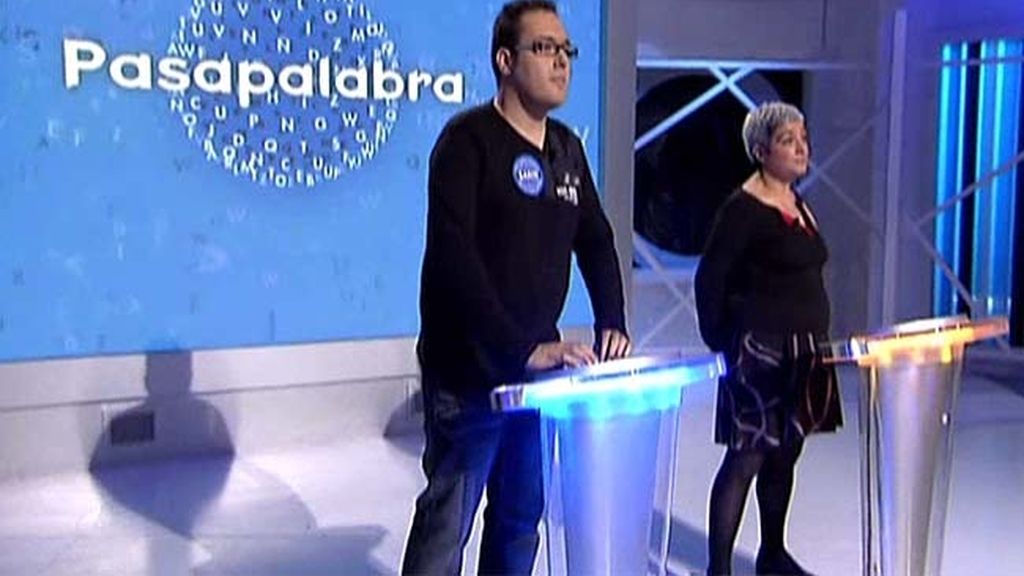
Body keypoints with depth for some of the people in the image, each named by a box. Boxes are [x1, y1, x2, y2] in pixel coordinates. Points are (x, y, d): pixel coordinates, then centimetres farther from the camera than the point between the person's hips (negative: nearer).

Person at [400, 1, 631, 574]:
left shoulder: (567, 147, 11)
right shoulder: (468, 139, -12)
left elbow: (597, 241, 17)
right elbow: (453, 256, -23)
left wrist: (611, 324, 0)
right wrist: (523, 349, -28)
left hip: (536, 369, 7)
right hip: (469, 373, -7)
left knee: (522, 519, 16)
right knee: (447, 525, 0)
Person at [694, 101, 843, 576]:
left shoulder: (798, 205, 13)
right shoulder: (742, 209, -13)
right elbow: (709, 279, -14)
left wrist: (816, 341, 16)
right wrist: (719, 344, -13)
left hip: (803, 352, 8)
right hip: (759, 353, -8)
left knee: (785, 454, 16)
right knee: (747, 458, -5)